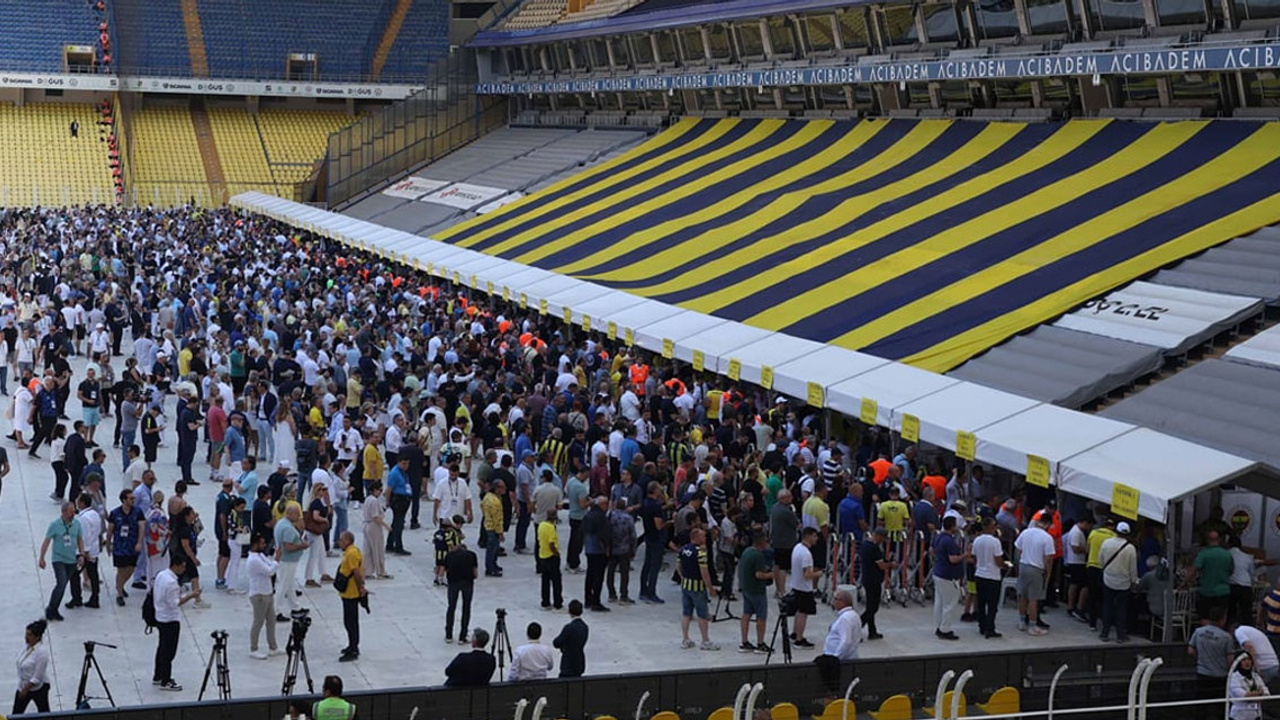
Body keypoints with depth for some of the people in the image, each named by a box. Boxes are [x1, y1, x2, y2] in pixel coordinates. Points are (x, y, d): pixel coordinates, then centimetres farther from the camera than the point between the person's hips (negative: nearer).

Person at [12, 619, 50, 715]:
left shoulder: (42, 651, -26)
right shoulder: (28, 646, -3)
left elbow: (37, 677, -24)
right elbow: (21, 666, 10)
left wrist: (26, 689, -20)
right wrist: (23, 688, 14)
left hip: (38, 687, -7)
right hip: (23, 686, 7)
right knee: (16, 714, 8)